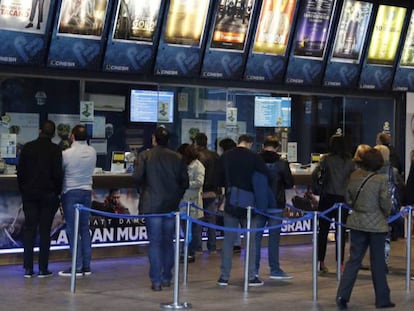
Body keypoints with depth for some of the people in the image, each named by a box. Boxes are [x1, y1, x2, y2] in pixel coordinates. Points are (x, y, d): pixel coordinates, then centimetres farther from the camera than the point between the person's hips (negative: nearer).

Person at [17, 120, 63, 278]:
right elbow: (57, 173, -9)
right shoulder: (55, 149, -6)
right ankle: (43, 269, 2)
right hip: (48, 194, -2)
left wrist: (23, 190, 12)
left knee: (29, 229, 5)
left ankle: (28, 268, 3)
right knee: (45, 231, 2)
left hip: (29, 194, 2)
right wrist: (58, 192, 4)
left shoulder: (27, 147, 3)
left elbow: (20, 171, 4)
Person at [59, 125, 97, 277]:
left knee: (72, 230, -1)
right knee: (85, 228, 10)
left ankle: (77, 267, -3)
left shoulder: (67, 154, -15)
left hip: (70, 192, -5)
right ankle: (86, 266, 12)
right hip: (87, 191, 5)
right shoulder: (92, 152, -2)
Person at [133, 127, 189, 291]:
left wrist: (143, 191, 8)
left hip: (152, 205, -3)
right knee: (168, 242, 13)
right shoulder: (177, 158, 2)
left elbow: (137, 177, -12)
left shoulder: (145, 156, -5)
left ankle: (156, 281, -3)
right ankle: (166, 278, 17)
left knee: (154, 243, -1)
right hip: (171, 206, 3)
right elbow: (185, 181, 3)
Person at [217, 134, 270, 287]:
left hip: (230, 204, 2)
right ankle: (251, 277, 6)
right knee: (250, 241, 5)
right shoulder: (254, 157, -8)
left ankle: (224, 277, 7)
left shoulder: (225, 156, 1)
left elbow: (220, 180, 8)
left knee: (228, 240, 7)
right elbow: (266, 176, -7)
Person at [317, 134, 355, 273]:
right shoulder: (350, 161, 1)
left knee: (323, 231, 7)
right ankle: (340, 263, 4)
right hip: (343, 198, 1)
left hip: (328, 198, -1)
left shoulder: (327, 159, -4)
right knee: (341, 232, 5)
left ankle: (321, 262, 7)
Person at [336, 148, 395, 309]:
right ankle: (382, 299, 16)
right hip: (377, 225, -4)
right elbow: (385, 203, -12)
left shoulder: (354, 176, -3)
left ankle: (342, 295, -1)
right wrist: (386, 215, 8)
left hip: (357, 223, 4)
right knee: (378, 262, 7)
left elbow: (348, 197, 6)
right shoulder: (381, 180, -17)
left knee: (354, 259, 9)